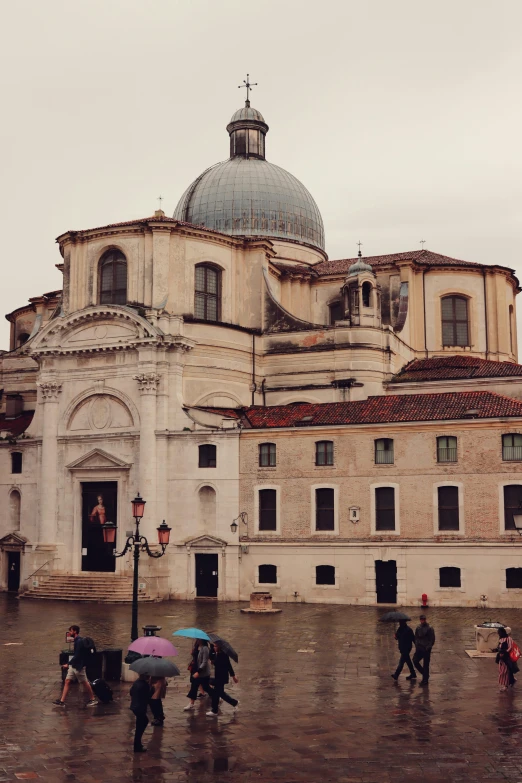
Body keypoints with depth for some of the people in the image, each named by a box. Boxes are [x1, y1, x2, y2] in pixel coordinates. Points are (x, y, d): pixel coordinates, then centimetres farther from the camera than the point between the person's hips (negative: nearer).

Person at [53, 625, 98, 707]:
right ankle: (62, 701, 4)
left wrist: (68, 664, -21)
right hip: (73, 665, 10)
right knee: (67, 681, 4)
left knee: (85, 683, 2)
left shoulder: (79, 641, -21)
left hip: (79, 666, -10)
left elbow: (77, 656, -23)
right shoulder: (77, 640, 9)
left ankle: (93, 699, 16)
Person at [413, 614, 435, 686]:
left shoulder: (429, 628, -7)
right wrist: (416, 646, 4)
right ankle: (425, 674, 17)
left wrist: (428, 647, -13)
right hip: (419, 649, 5)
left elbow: (432, 640, -7)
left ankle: (425, 680, 9)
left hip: (426, 649, -5)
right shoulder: (418, 628, 9)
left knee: (425, 665, 0)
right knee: (415, 661, -3)